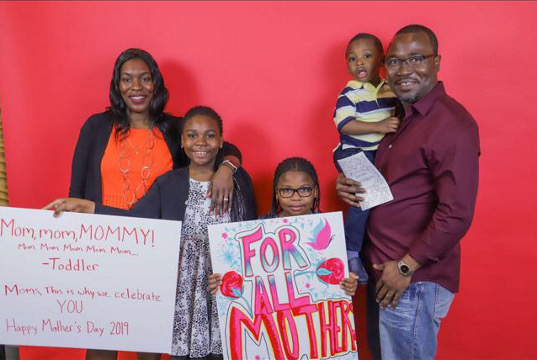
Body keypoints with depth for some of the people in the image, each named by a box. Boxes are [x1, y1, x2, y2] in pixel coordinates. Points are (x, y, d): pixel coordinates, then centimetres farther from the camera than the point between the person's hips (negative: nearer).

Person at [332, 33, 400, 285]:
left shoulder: (390, 90, 9)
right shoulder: (350, 93, -9)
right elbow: (344, 124, -22)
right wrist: (379, 126, -27)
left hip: (381, 152, 7)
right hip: (353, 153, -7)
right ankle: (351, 253, -8)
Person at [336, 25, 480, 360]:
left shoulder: (453, 125, -19)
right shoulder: (400, 114, 9)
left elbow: (456, 215, -22)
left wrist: (406, 267, -16)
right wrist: (348, 185, -1)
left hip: (414, 278, -8)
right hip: (381, 267, 8)